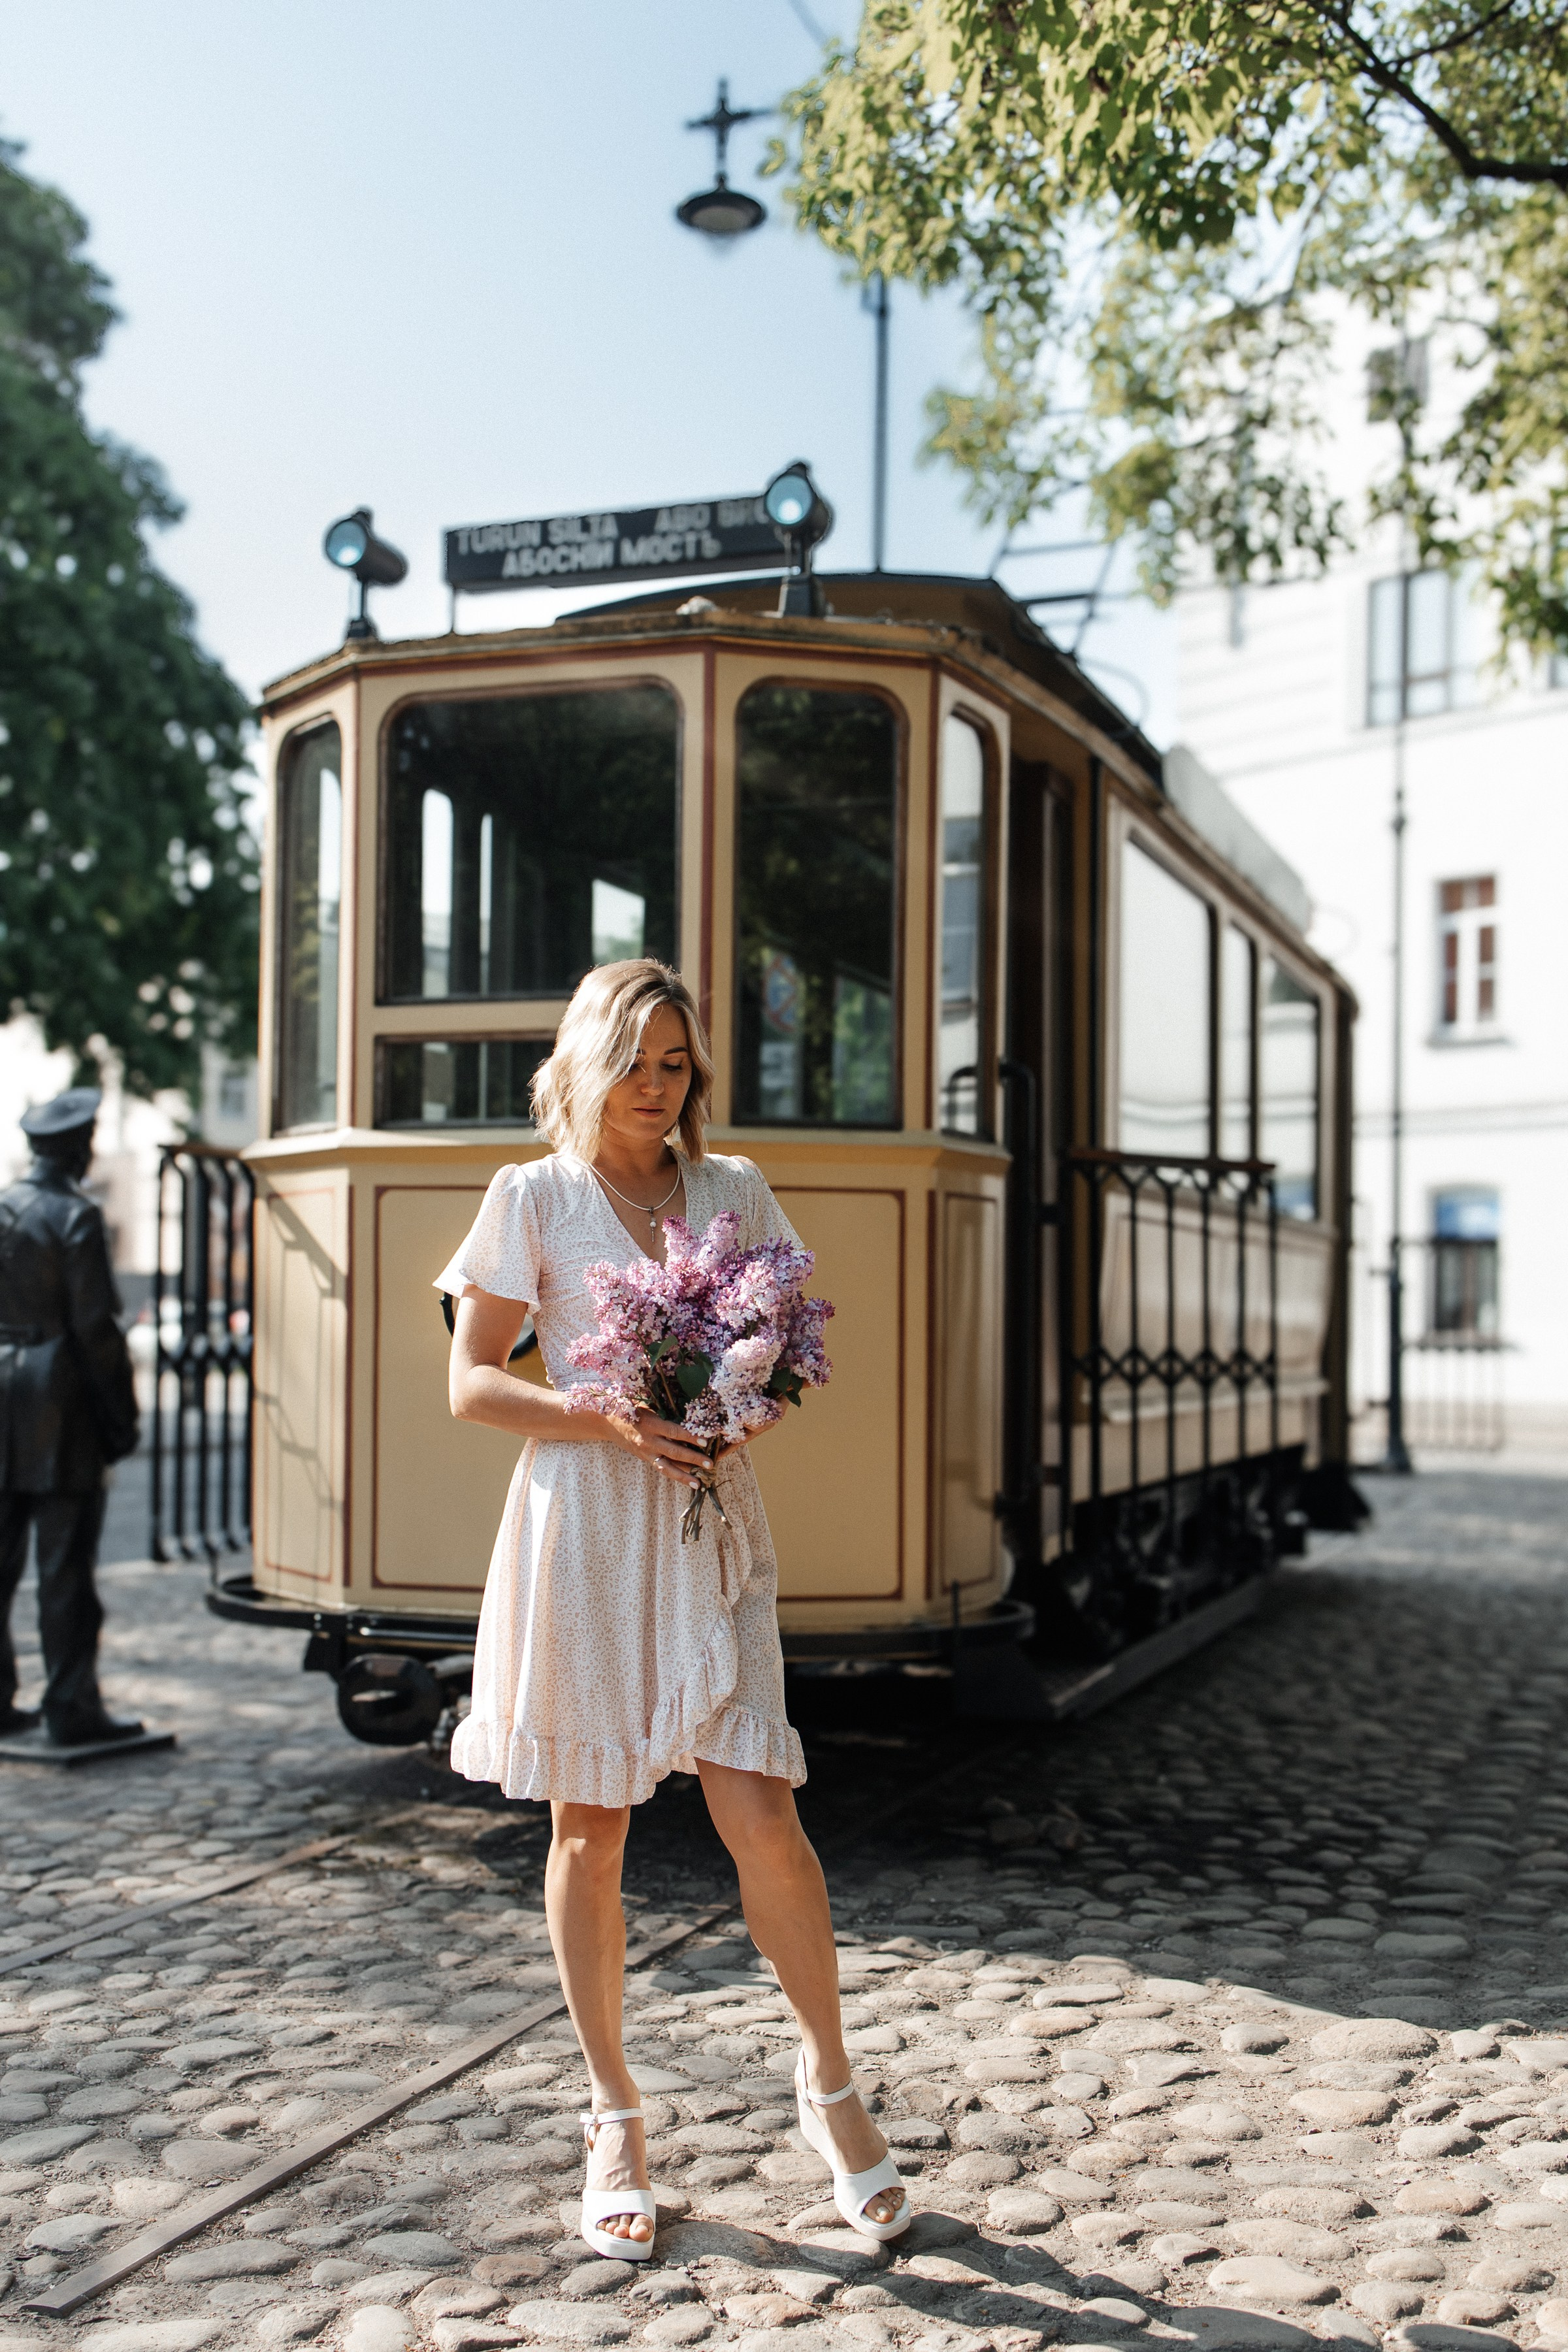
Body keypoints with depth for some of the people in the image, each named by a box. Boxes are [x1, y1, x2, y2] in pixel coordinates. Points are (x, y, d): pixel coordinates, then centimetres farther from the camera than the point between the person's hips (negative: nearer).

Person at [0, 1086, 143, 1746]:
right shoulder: (75, 1217, -11)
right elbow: (94, 1325, -14)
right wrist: (121, 1417, -8)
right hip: (59, 1413, -7)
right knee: (64, 1567, -2)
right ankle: (71, 1709, 3)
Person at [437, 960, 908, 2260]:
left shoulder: (735, 1190, 10)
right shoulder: (533, 1198, 1)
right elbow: (472, 1381, 0)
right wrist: (607, 1419, -14)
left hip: (709, 1527, 2)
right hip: (581, 1526, -1)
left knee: (762, 1818, -6)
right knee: (590, 1832, 6)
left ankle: (831, 2080, 17)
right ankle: (616, 2118, 22)